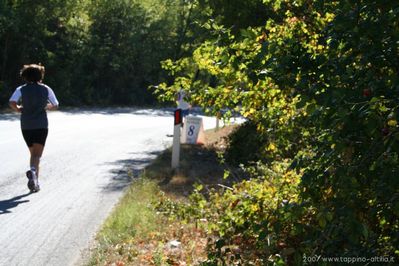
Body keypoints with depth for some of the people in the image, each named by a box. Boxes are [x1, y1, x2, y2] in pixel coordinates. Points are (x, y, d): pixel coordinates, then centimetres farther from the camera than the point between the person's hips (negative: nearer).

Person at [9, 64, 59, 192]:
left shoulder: (21, 89, 0)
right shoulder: (46, 89, 2)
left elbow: (12, 102, -16)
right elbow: (55, 105, 9)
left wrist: (18, 109, 3)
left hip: (26, 125, 2)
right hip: (41, 125, -2)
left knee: (33, 153, 16)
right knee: (37, 154, -7)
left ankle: (35, 182, 19)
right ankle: (32, 171, -37)